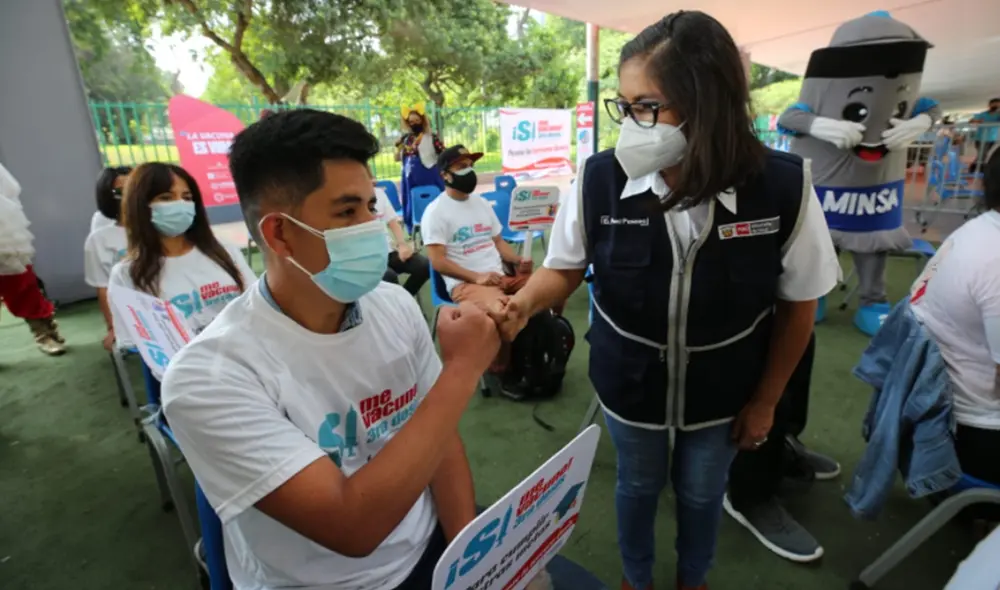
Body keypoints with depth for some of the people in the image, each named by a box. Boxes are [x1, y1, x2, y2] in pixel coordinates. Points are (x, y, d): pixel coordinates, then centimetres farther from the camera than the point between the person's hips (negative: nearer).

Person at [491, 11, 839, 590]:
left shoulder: (783, 186, -22)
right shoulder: (600, 179, -24)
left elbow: (798, 304, -8)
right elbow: (565, 268, -7)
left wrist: (765, 401, 0)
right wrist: (521, 303, -29)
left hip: (723, 392, 1)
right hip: (628, 383, 0)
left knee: (702, 493, 25)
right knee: (638, 486, 25)